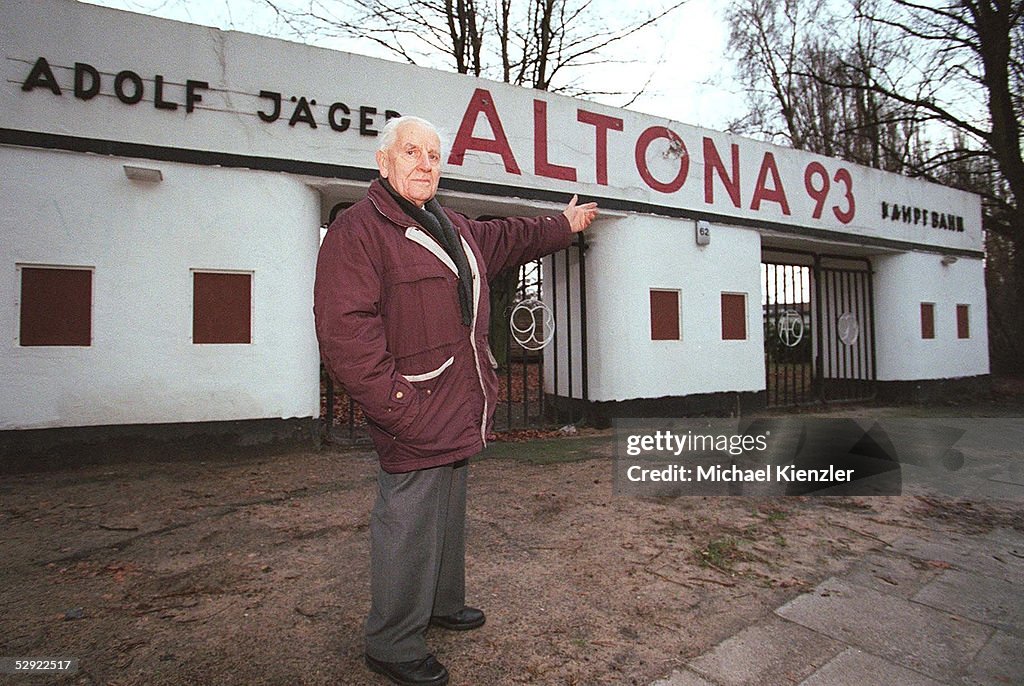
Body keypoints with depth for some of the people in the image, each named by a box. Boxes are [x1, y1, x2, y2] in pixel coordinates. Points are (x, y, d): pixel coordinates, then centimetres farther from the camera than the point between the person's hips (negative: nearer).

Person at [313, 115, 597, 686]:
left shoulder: (454, 229, 16)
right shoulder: (358, 230, -12)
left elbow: (508, 238, 35)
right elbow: (345, 333, -21)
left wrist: (563, 226, 43)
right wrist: (399, 409, -24)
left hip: (458, 416, 9)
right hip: (415, 423, -9)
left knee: (449, 517, 23)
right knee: (409, 528, 3)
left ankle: (443, 603, 45)